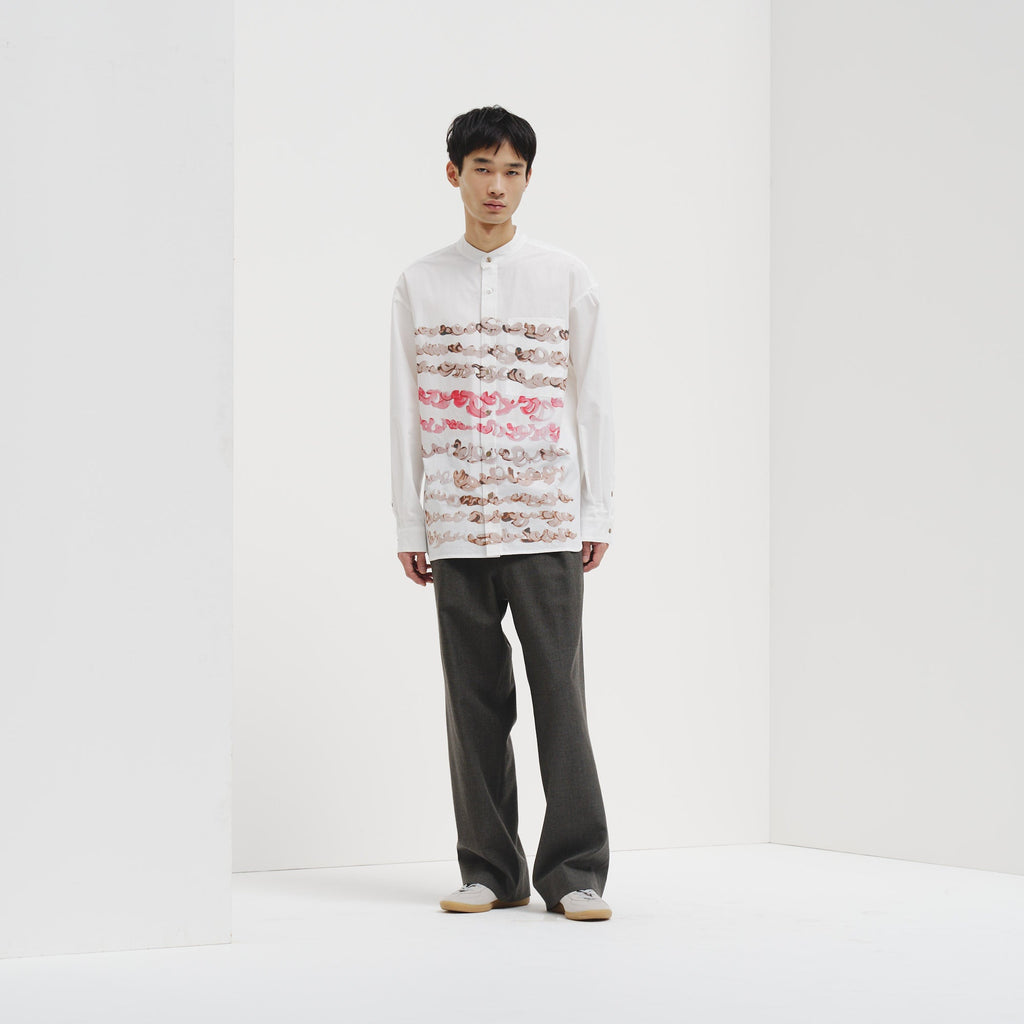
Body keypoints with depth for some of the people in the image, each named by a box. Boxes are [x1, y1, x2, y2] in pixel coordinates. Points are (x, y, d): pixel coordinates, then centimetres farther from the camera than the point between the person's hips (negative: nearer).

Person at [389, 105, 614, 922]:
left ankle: (575, 871, 1)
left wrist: (597, 515, 1)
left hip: (546, 523, -1)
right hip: (455, 527, 2)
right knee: (475, 700, 4)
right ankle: (491, 869, 12)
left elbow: (591, 400, 5)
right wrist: (409, 526, 5)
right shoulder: (420, 285, 9)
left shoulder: (566, 279, 5)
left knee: (560, 693, -4)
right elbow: (407, 411, 9)